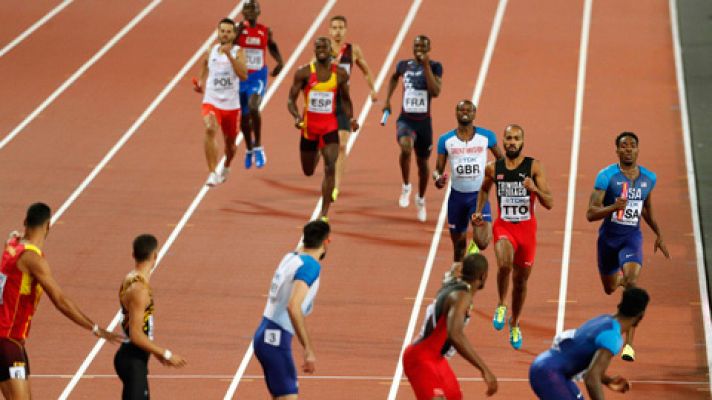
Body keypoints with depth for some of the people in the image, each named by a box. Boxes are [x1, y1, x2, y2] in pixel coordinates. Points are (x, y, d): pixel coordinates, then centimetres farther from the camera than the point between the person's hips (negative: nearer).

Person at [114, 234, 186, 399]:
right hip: (132, 361, -10)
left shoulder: (130, 280, 9)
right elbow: (136, 335, -23)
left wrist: (156, 352, 25)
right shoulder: (139, 289, -21)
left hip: (134, 359, 10)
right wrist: (167, 354, -17)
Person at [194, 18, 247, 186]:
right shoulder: (210, 51, 1)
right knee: (210, 130, -29)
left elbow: (243, 75, -23)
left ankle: (226, 167, 51)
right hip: (211, 101, 0)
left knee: (230, 142, 17)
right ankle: (213, 173, -29)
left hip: (231, 105, 0)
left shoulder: (238, 52, -7)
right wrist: (201, 84, 8)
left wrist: (229, 55, -29)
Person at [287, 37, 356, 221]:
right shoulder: (304, 73, -6)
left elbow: (345, 99, 13)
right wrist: (297, 116, -24)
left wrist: (351, 118, -5)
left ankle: (324, 214, -13)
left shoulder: (340, 74, -1)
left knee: (330, 168, -18)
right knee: (308, 172, 15)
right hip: (309, 126, 0)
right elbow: (291, 100, -4)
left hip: (330, 127, 0)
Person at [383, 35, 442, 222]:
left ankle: (421, 199, 41)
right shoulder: (404, 65, 1)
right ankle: (406, 187, -10)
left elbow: (435, 92, -21)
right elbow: (394, 77, 25)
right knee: (405, 146, -33)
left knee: (422, 162, 15)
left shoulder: (434, 67, -6)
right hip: (405, 120, 0)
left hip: (424, 122, 0)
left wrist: (426, 66, -23)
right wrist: (387, 100, 19)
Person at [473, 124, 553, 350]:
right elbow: (484, 189, 24)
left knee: (521, 281, 12)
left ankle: (514, 325, 36)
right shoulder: (493, 168, 0)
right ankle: (501, 306, -3)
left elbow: (549, 204, -9)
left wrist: (535, 189, -26)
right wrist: (479, 212, 11)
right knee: (504, 265, -31)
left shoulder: (534, 167, -6)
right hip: (503, 226, 0)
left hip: (527, 228, 0)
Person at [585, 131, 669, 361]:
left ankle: (628, 344, -26)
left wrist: (659, 235, 22)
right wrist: (614, 207, -35)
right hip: (609, 237, 0)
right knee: (610, 289, 17)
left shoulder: (649, 178, 1)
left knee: (631, 284, -24)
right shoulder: (607, 176, -13)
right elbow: (590, 214, -18)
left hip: (632, 238, 0)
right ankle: (620, 277, 60)